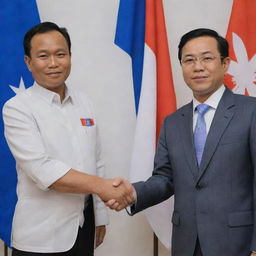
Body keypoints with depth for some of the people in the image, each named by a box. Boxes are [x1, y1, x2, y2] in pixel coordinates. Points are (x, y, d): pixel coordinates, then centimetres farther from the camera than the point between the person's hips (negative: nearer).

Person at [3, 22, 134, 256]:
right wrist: (102, 186, -24)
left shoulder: (84, 102, 7)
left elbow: (96, 162, 11)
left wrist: (100, 216, 11)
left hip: (84, 226, 5)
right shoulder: (17, 108, -9)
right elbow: (41, 169, -20)